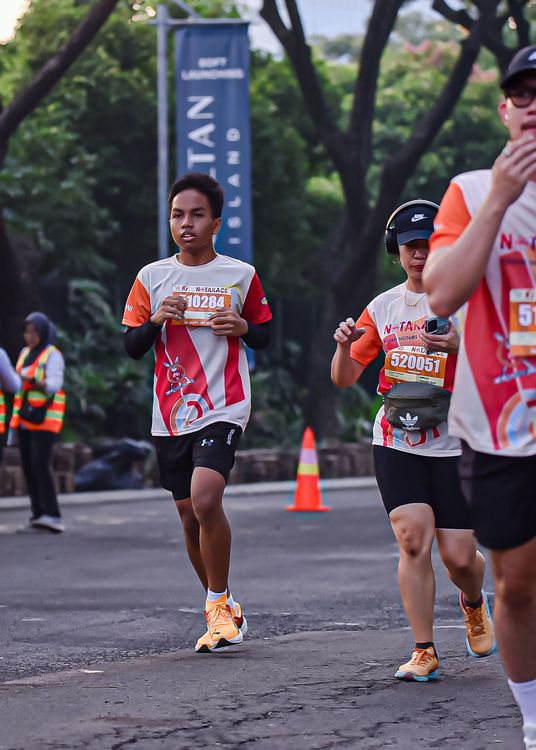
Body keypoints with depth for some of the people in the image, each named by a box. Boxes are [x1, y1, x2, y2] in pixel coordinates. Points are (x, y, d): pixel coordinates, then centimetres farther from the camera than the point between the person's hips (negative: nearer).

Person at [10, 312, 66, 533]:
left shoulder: (53, 355, -8)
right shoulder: (25, 353, 15)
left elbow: (53, 386, -17)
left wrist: (33, 381, -34)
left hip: (44, 419, -8)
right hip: (24, 419, 8)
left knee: (41, 466, -17)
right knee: (29, 467, 4)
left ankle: (53, 517, -19)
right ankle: (39, 516, 7)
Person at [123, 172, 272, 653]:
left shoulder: (241, 275, 3)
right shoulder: (152, 277, 7)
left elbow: (264, 337, 13)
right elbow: (132, 347, 8)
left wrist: (242, 327, -8)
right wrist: (156, 319, -11)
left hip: (223, 409, -4)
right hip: (170, 415, 4)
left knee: (205, 498, -25)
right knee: (190, 516, 9)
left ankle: (219, 604, -9)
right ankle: (224, 612, 26)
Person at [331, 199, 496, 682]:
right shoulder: (383, 307, 10)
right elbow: (344, 379, 13)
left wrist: (460, 345, -24)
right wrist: (344, 346, -8)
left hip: (452, 443, -2)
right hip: (396, 442, 2)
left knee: (459, 557, -2)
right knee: (413, 538, -15)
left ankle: (474, 603, 35)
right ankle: (424, 652, -7)